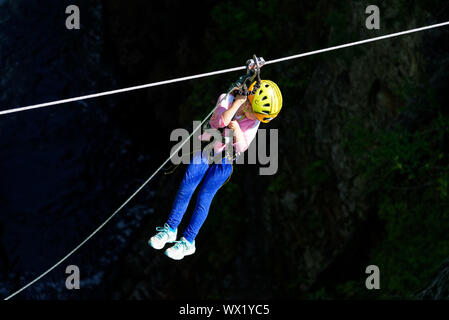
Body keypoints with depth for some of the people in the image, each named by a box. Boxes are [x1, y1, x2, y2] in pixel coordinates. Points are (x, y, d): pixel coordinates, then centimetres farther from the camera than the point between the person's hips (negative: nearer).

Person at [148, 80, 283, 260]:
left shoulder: (254, 122, -14)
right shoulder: (226, 100, -19)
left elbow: (241, 148, -19)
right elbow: (221, 121, -36)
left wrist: (236, 131, -37)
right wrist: (239, 101, -38)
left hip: (225, 160, 0)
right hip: (206, 150, 0)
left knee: (204, 198, -7)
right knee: (185, 188, -9)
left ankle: (188, 242, 1)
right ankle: (170, 229, 7)